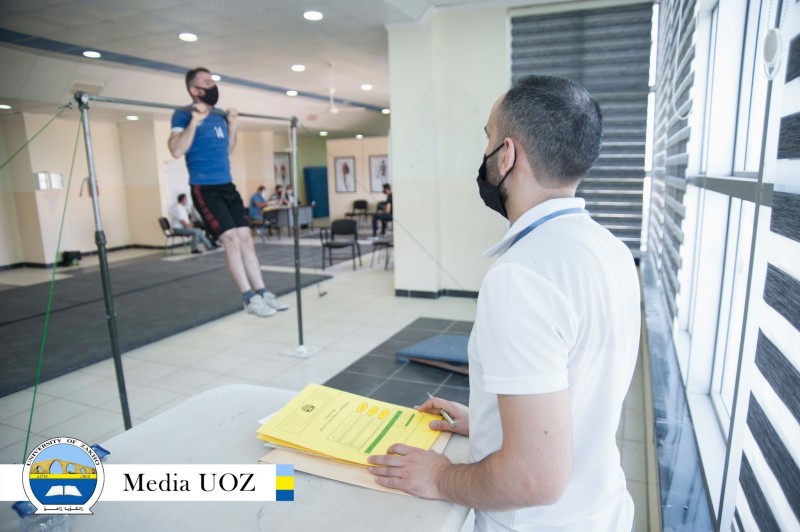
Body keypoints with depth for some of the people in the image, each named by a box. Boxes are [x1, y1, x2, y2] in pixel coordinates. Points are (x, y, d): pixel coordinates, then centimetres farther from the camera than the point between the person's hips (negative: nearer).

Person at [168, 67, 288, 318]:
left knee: (246, 237, 3)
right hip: (205, 189, -7)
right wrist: (194, 121, -21)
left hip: (228, 186, 7)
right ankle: (249, 298, -7)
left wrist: (232, 125, 16)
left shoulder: (219, 117, 16)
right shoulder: (184, 115, -5)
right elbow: (176, 151, -17)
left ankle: (262, 292, 8)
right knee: (231, 239, -13)